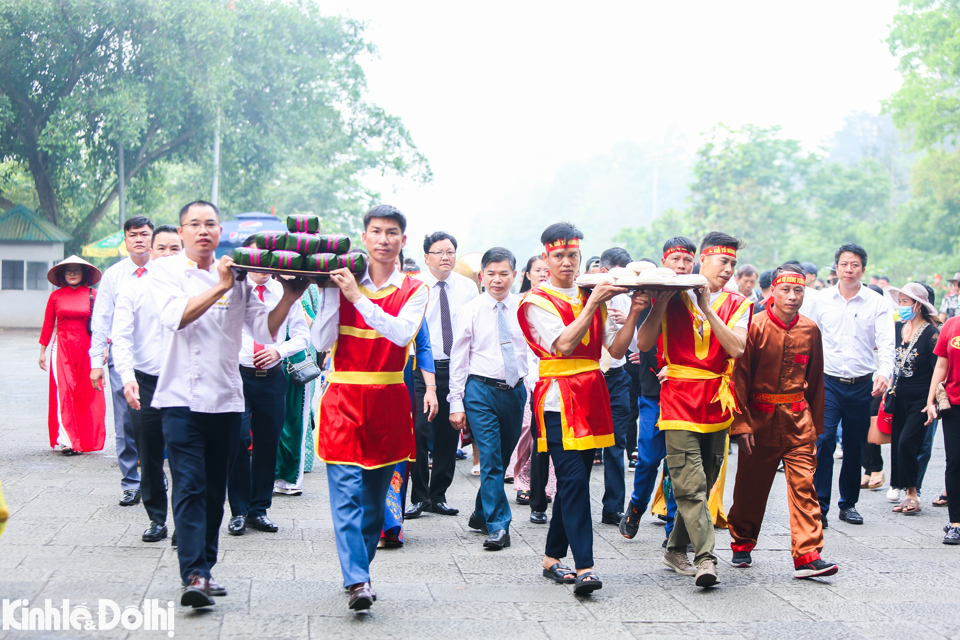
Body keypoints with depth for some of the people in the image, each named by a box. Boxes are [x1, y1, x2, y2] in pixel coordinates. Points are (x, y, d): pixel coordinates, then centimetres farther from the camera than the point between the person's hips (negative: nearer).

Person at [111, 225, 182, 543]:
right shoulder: (133, 288, 2)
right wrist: (128, 378, -17)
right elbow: (121, 337, -3)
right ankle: (156, 519, 21)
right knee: (149, 457, 7)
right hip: (145, 383, 1)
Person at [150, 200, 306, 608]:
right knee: (190, 486, -12)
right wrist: (219, 287, -19)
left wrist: (289, 298, -6)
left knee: (215, 489, 9)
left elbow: (264, 331, 7)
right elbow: (176, 316, -16)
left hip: (226, 399, 4)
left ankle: (205, 570, 19)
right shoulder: (165, 272, 2)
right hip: (181, 397, -4)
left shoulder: (237, 277, 10)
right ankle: (194, 575, -17)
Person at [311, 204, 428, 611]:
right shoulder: (343, 283, 4)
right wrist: (334, 293, -10)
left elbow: (401, 333, -15)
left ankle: (358, 572, 22)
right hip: (344, 398, -1)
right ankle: (357, 581, -17)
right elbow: (321, 342, -3)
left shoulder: (414, 290, 4)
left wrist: (358, 295, -19)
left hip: (388, 401, 1)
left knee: (375, 497, 8)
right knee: (347, 492, -12)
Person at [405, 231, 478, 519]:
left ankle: (438, 495, 18)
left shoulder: (468, 287, 8)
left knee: (449, 433, 6)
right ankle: (418, 497, 3)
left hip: (457, 367, 3)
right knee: (419, 431, -9)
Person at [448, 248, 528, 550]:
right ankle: (498, 526, -3)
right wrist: (456, 403, -2)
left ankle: (481, 514, 31)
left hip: (515, 389, 3)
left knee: (503, 457, 12)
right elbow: (458, 360, 1)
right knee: (490, 460, -9)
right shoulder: (470, 311, -2)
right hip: (481, 390, -3)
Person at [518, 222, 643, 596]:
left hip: (592, 396, 6)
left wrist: (634, 312, -4)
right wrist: (593, 304, -16)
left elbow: (617, 349, 10)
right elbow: (563, 344, -16)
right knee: (574, 480, -15)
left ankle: (553, 557, 20)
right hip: (558, 399, -6)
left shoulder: (592, 298, 17)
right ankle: (584, 566, -17)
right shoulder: (537, 302, -1)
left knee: (574, 480, 9)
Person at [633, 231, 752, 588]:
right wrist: (661, 302, -11)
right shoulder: (673, 297, 5)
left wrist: (707, 309, -12)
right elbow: (644, 344, -2)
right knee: (690, 485, -13)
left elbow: (737, 348, -8)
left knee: (703, 484, 9)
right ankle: (705, 558, -18)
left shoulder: (736, 305, 10)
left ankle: (676, 549, 23)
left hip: (716, 402, 3)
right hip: (679, 400, -3)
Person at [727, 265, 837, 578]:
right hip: (760, 418, -2)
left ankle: (807, 556, -8)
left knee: (804, 485, -7)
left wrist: (816, 424, 14)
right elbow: (740, 376, -7)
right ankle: (742, 545, 30)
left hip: (798, 418, 2)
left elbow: (815, 379, 14)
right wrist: (742, 423, -12)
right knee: (751, 486, 10)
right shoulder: (755, 326, -7)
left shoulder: (810, 330, 4)